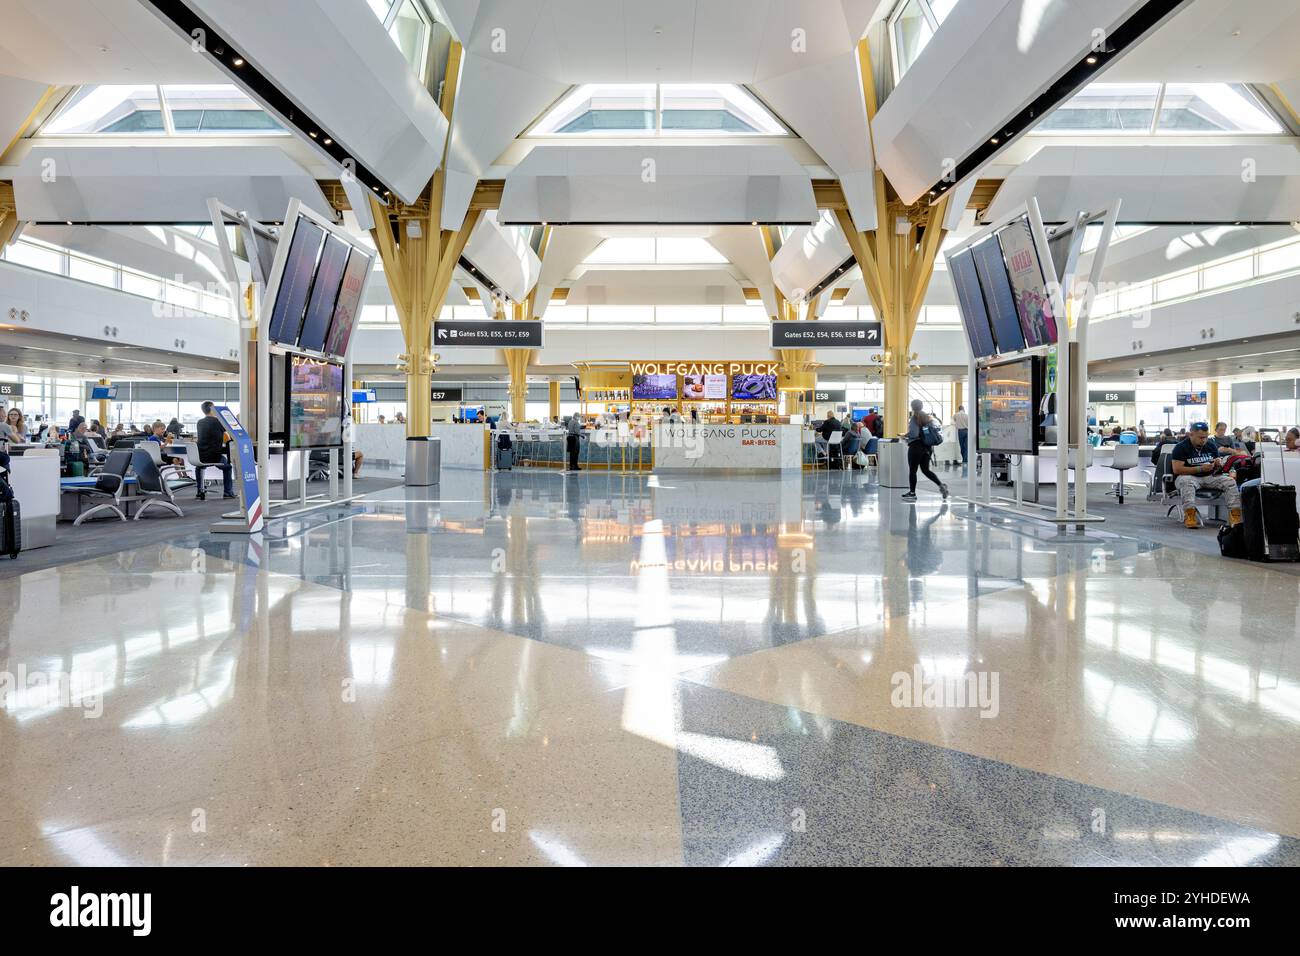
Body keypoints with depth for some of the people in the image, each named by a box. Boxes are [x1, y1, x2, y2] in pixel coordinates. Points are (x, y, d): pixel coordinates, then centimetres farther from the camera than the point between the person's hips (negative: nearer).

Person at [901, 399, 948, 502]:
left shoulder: (914, 418, -12)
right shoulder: (927, 417, 11)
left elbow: (913, 433, -19)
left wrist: (905, 435, -3)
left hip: (916, 446, -8)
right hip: (927, 446, 8)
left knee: (912, 470, 1)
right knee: (925, 470, 15)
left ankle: (912, 493, 4)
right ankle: (941, 485, 1)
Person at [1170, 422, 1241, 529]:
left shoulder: (1211, 445, 13)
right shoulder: (1180, 447, -6)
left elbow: (1218, 466, 20)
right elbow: (1177, 469, -14)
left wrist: (1219, 465, -6)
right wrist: (1200, 469, -21)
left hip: (1209, 477, 5)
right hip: (1188, 476, -5)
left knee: (1230, 481, -18)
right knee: (1186, 482, -38)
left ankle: (1235, 515, -26)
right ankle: (1190, 515, -50)